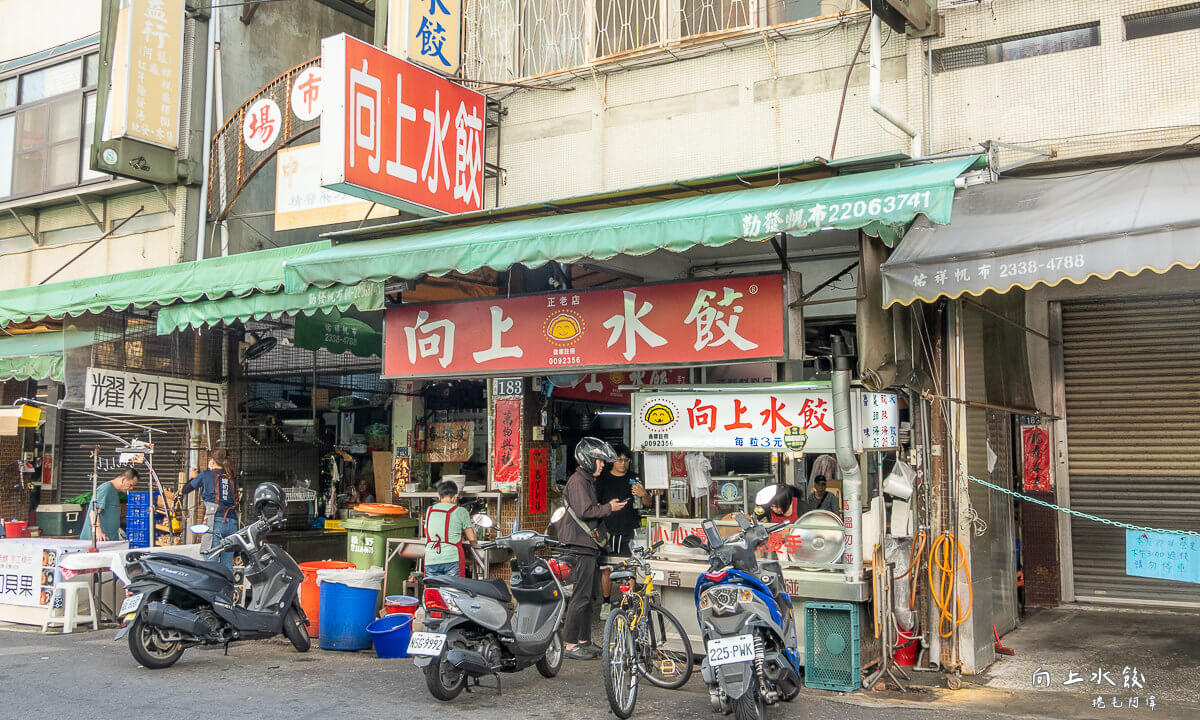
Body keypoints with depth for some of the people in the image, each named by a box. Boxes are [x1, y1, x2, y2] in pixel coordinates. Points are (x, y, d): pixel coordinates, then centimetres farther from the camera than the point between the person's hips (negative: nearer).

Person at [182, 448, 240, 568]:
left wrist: (182, 491, 42)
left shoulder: (205, 476, 4)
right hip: (232, 523, 5)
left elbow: (190, 487, 19)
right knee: (227, 564, 6)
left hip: (215, 521, -4)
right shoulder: (233, 478, 14)